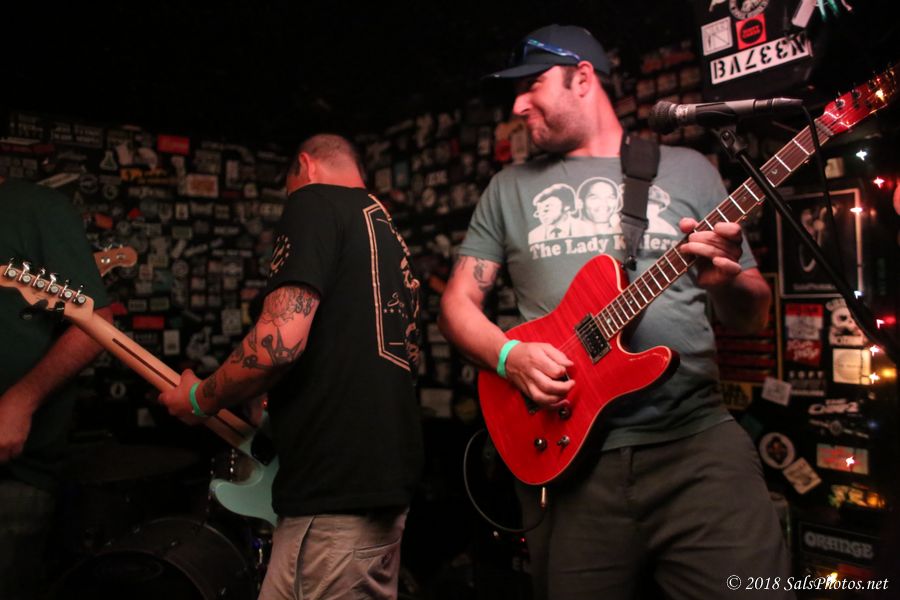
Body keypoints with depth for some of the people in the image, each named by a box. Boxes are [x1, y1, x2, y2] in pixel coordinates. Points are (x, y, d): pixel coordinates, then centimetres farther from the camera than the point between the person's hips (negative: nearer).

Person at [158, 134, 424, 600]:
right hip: (387, 477, 9)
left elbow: (281, 340, -19)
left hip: (337, 489, -9)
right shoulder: (388, 231, 20)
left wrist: (200, 399, -1)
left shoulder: (315, 200, -5)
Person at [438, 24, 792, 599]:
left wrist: (725, 280, -13)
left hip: (698, 438, 0)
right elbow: (459, 301, 10)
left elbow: (753, 313, 11)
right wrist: (510, 356, -10)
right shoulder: (510, 187, 12)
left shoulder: (688, 169, 10)